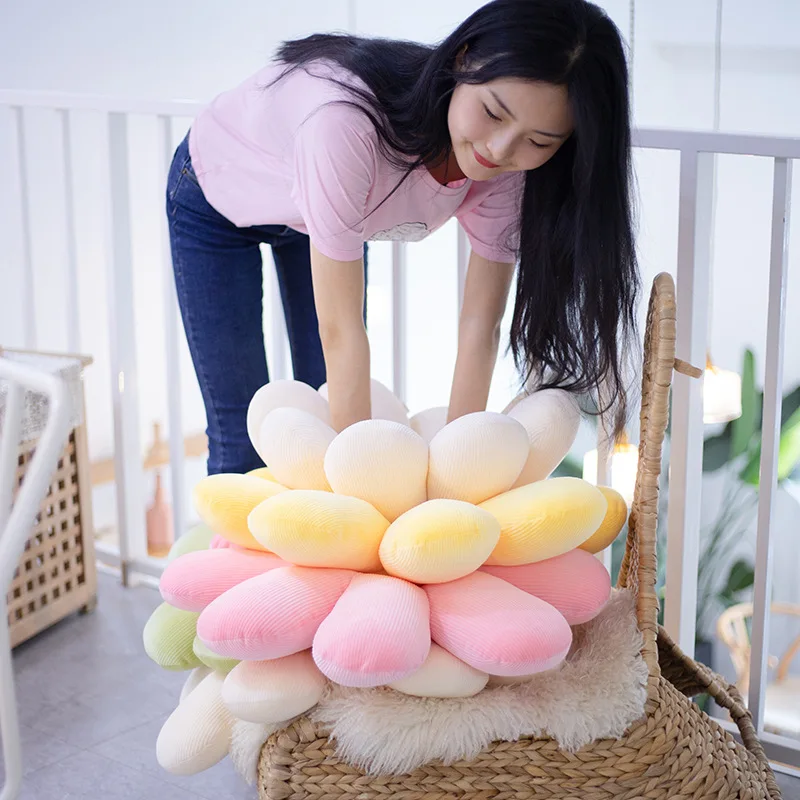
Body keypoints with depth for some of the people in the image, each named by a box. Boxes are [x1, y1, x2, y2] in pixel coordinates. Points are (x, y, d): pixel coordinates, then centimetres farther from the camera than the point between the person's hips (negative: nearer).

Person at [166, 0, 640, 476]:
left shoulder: (508, 170, -27)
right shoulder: (347, 120, -46)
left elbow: (480, 323, -24)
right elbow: (341, 330, -41)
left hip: (325, 214, 4)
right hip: (217, 200, -4)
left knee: (327, 412, 5)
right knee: (242, 439, -3)